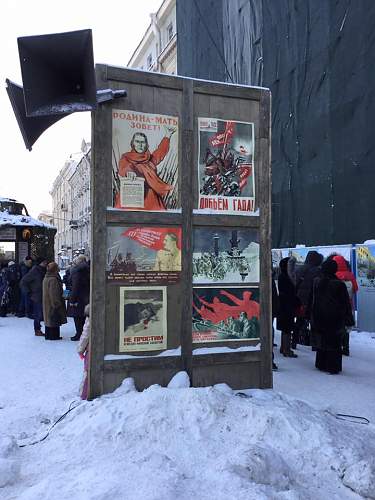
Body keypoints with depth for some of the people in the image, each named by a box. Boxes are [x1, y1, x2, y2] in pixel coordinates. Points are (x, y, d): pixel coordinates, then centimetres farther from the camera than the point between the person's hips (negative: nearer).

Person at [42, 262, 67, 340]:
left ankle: (48, 335, 23)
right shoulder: (53, 279, -21)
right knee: (54, 319, -1)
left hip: (47, 303, 10)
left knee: (48, 319, 15)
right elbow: (54, 293, -22)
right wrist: (57, 303, -18)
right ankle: (54, 336, 6)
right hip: (53, 303, -10)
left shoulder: (46, 278, 9)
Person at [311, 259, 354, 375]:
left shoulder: (317, 282, -2)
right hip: (335, 319, -4)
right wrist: (349, 320, -1)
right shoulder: (339, 284, -14)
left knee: (321, 341, 14)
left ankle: (321, 364, 22)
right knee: (334, 343, 3)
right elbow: (346, 303, -8)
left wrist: (313, 318, 18)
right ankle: (332, 367, 6)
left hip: (319, 318, 4)